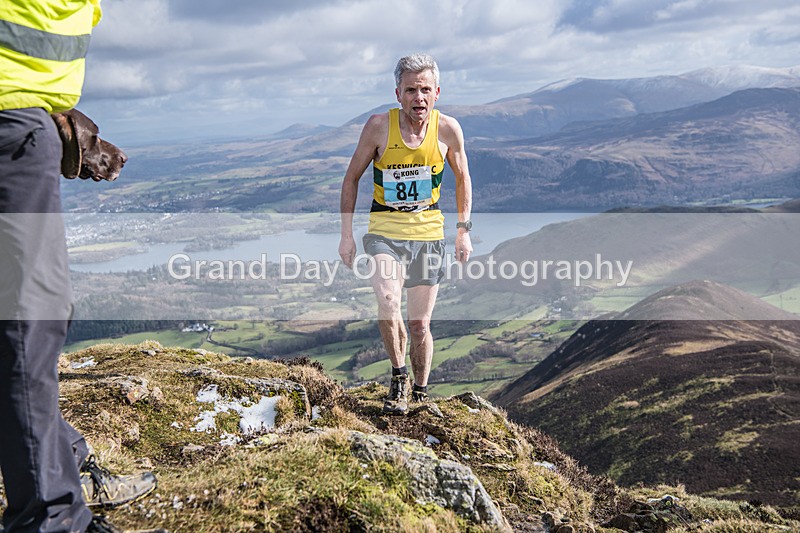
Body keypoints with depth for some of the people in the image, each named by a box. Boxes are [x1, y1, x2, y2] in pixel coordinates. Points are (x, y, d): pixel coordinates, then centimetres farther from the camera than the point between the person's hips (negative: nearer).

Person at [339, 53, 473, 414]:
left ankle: (420, 394, 27)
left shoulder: (448, 129, -7)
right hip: (384, 231, -1)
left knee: (419, 324, 4)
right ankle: (398, 378, -1)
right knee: (388, 305, -25)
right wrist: (346, 233, -2)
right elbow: (352, 178, 1)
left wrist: (463, 229, 4)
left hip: (428, 233, 1)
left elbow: (462, 179, 10)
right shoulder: (379, 126, -10)